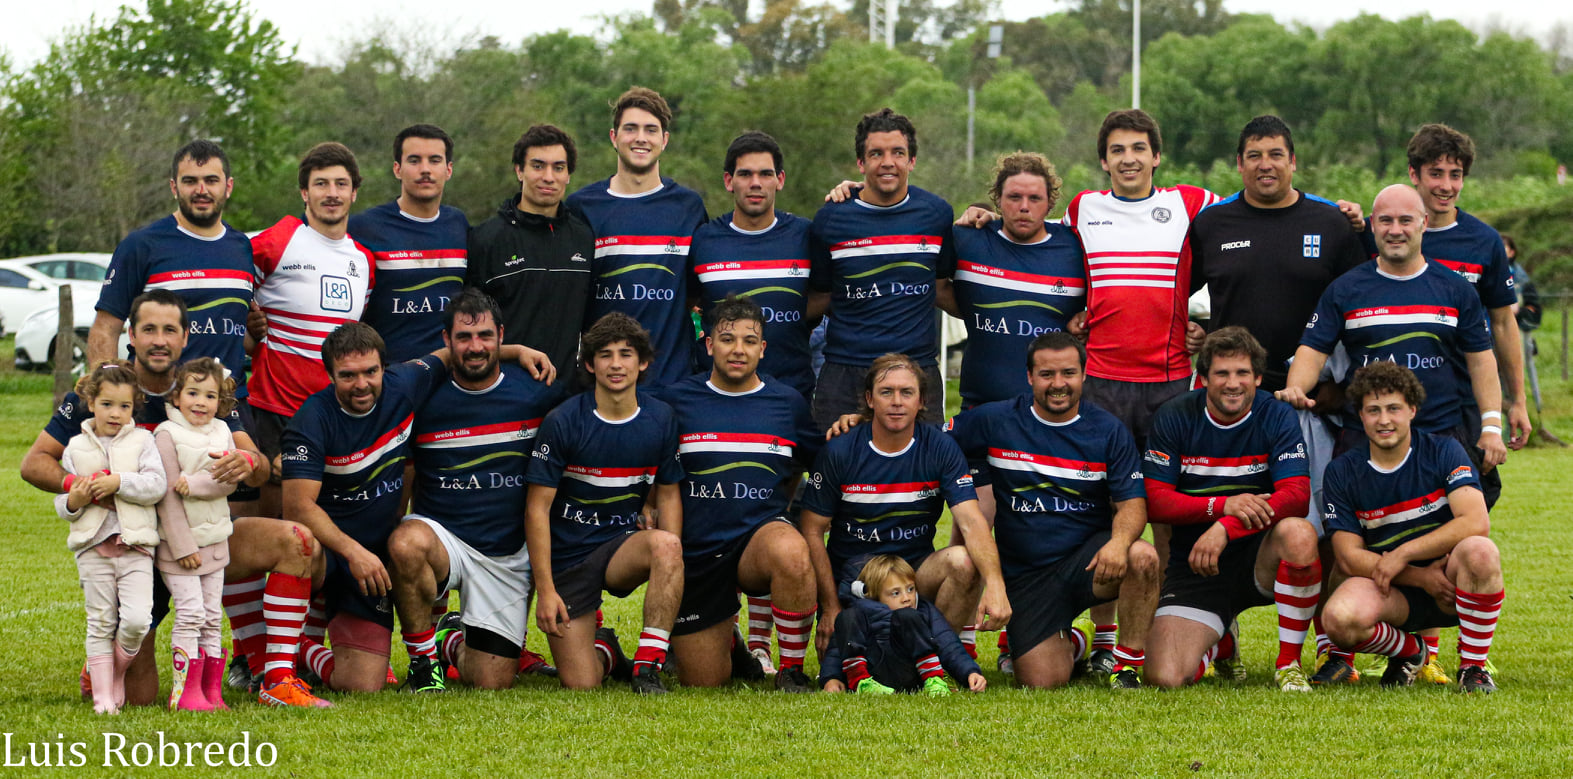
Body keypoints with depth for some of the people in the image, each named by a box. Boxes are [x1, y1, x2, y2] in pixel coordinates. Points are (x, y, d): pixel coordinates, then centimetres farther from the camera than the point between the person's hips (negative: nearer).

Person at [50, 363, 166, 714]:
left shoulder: (141, 441, 7)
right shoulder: (76, 447, 11)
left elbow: (156, 485, -6)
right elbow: (62, 505, 14)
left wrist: (119, 482, -17)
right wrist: (73, 501, -9)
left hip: (135, 546, -1)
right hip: (93, 546, 1)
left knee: (137, 619, -15)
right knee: (100, 624, 1)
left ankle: (118, 672, 11)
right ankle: (103, 695, 8)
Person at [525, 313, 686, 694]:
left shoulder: (661, 419, -1)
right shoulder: (563, 422, -11)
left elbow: (668, 494, 9)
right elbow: (537, 508, -9)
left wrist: (670, 560, -8)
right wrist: (545, 588, -16)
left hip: (623, 547, 2)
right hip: (567, 560, -2)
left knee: (666, 544, -35)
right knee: (581, 686, -12)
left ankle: (648, 666, -25)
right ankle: (603, 648, 25)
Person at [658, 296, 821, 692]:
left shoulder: (787, 402, 5)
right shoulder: (676, 399, 1)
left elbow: (807, 464, 21)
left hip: (760, 533, -1)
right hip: (695, 552, 1)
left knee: (791, 554, -39)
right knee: (702, 685, 2)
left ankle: (792, 670, -17)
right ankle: (728, 641, 41)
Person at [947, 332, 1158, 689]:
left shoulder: (1109, 431, 0)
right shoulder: (995, 421, 0)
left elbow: (1132, 503, -4)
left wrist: (1119, 542, -27)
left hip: (1087, 558, 0)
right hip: (1025, 575, 0)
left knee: (1142, 558, -34)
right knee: (1041, 682, -12)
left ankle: (1128, 664, -12)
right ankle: (1067, 644, 27)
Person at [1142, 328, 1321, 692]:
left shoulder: (1277, 417, -6)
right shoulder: (1175, 418, -3)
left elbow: (1297, 495, -18)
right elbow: (1155, 502, -8)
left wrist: (1226, 529, -30)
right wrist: (1224, 505, -24)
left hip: (1259, 558, -1)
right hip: (1195, 566, 1)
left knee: (1299, 533, -37)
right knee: (1164, 678, -19)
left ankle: (1289, 662, -16)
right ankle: (1218, 643, 22)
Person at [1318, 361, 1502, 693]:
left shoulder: (1443, 452, -3)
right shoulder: (1342, 472, 0)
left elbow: (1476, 522, -17)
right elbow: (1349, 557, -5)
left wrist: (1403, 554, -20)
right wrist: (1421, 578, -16)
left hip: (1448, 585, -1)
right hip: (1390, 592, 1)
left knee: (1480, 551, -35)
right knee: (1340, 617, -33)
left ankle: (1473, 667, -13)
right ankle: (1409, 651, 4)